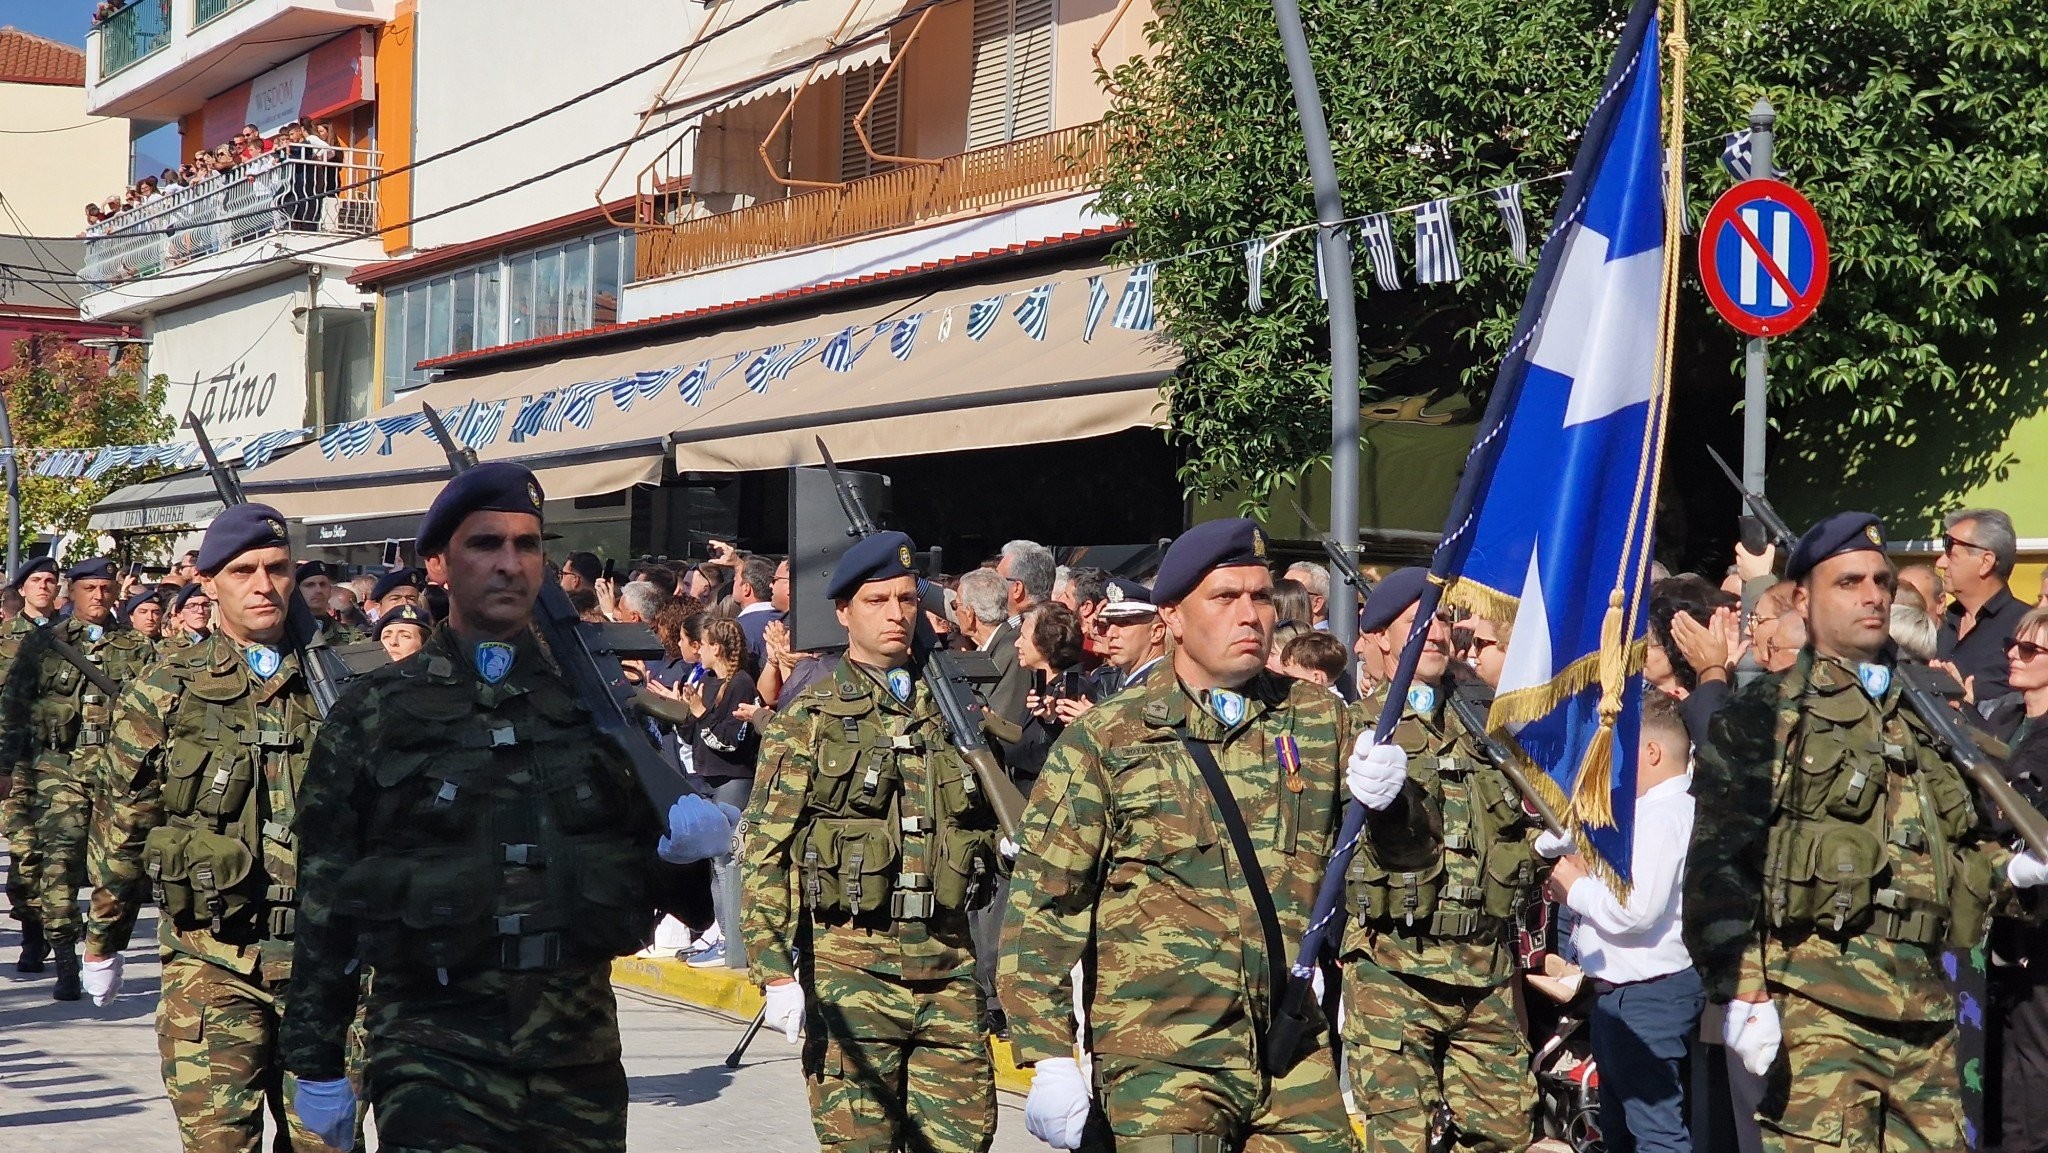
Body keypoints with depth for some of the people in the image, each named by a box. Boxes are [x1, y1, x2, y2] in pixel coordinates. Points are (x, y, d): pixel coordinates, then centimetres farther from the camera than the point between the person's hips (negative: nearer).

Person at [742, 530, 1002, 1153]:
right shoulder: (807, 718, 1)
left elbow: (992, 830, 22)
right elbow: (765, 853, -3)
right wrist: (775, 971, -10)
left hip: (949, 967, 4)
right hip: (849, 966, -4)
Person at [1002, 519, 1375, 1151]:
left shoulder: (1322, 720, 10)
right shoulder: (1104, 739, 0)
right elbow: (1042, 906, -2)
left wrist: (1386, 792, -1)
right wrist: (1049, 1057, -8)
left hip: (1297, 1060, 4)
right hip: (1159, 1063, -3)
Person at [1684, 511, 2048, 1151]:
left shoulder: (1921, 719, 23)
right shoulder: (1765, 714, 3)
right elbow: (1719, 862, -6)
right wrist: (1740, 991, -15)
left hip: (1923, 1007, 6)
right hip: (1816, 1004, -6)